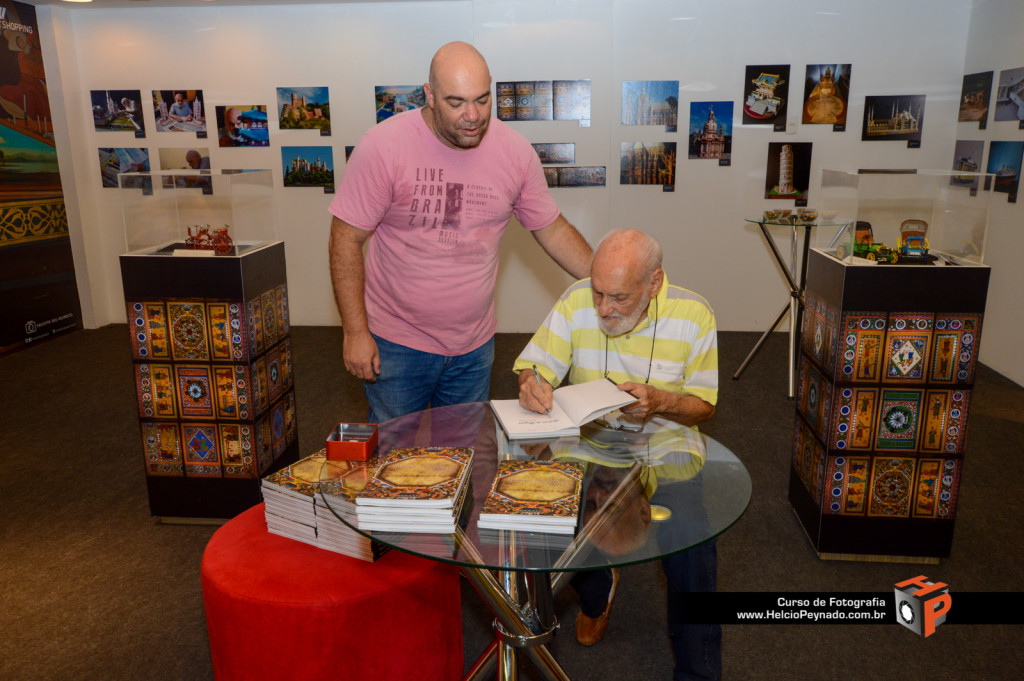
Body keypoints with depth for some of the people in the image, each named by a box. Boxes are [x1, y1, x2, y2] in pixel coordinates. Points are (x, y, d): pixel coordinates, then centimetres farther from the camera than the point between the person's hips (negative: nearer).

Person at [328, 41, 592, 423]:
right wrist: (355, 332, -12)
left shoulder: (515, 151, -4)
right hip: (396, 345, -3)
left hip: (474, 346, 3)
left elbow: (552, 229, 6)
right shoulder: (384, 147, -15)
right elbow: (346, 239, -10)